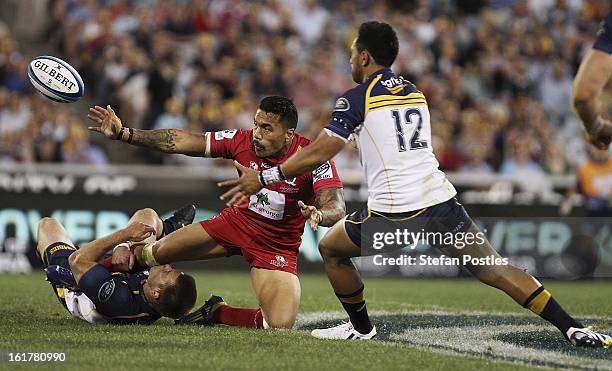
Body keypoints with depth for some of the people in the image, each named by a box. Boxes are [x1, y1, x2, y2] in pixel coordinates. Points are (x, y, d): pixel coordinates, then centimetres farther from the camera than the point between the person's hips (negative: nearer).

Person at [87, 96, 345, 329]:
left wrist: (317, 214, -54)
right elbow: (179, 142, -10)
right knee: (156, 252, -8)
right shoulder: (243, 140, -14)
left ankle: (217, 312, 6)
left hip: (277, 248, -2)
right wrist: (123, 134, -15)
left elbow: (336, 208, -29)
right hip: (236, 223, 2)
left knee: (281, 326, -22)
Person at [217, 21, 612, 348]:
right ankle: (573, 328, -8)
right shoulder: (415, 93, 19)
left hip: (392, 211, -5)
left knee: (331, 249, 22)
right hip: (440, 200, 5)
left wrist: (263, 177, 6)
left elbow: (317, 154, -3)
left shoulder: (357, 99, 1)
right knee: (497, 270, 3)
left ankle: (361, 326, 28)